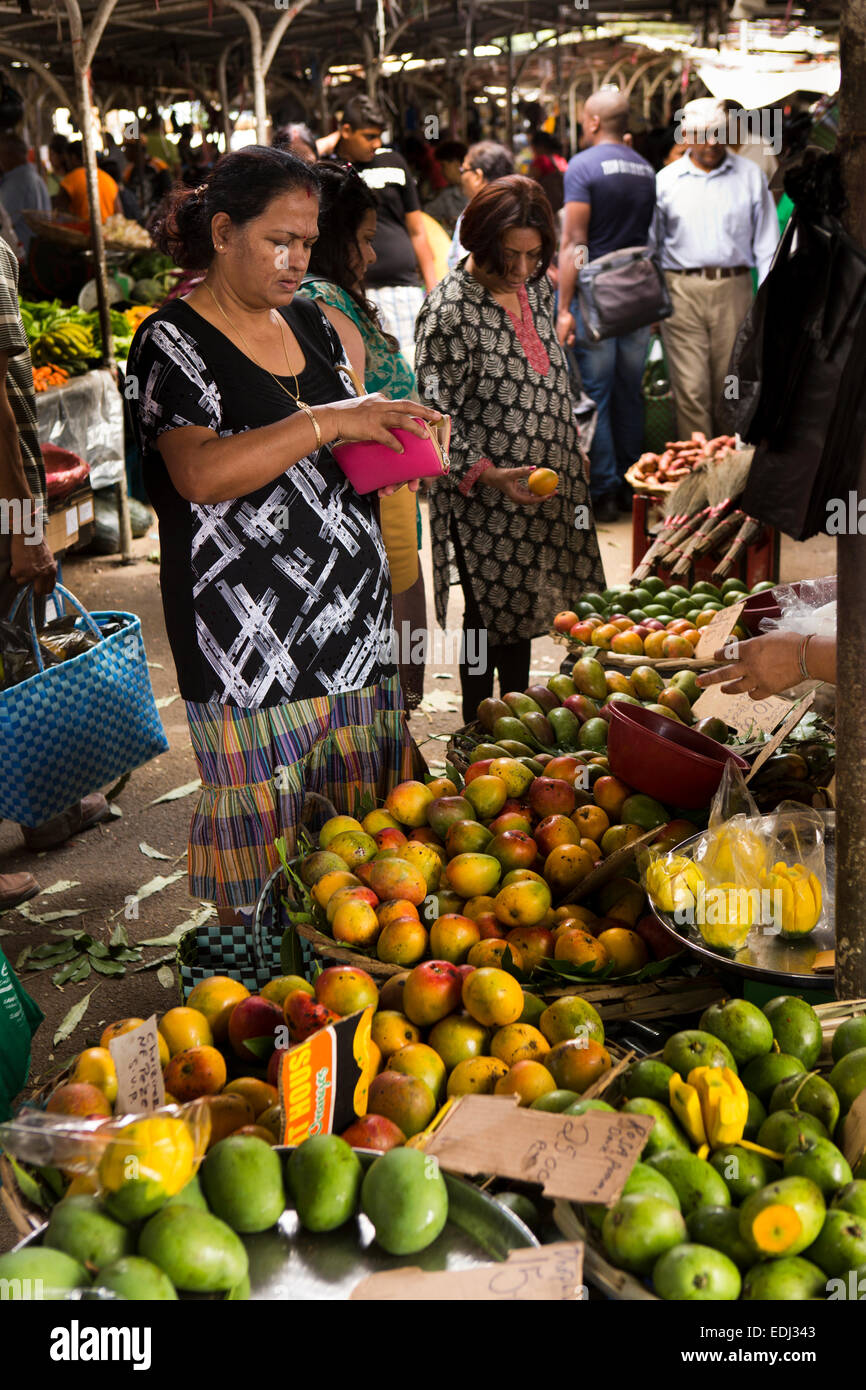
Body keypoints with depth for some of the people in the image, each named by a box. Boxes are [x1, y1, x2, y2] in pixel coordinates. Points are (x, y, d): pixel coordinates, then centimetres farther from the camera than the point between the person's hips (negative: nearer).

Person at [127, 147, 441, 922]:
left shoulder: (309, 322, 14)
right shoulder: (174, 340, -8)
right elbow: (200, 474, -23)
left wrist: (385, 450, 3)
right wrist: (328, 422, -25)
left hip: (352, 613, 7)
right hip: (252, 634, -7)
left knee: (363, 826, 12)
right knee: (262, 831, 0)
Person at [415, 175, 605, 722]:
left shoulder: (535, 286, 5)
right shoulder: (450, 310, -18)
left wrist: (567, 465, 17)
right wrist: (488, 474, -30)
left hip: (545, 487, 7)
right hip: (486, 495, -7)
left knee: (525, 602, 17)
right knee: (491, 611, 3)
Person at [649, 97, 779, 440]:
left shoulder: (750, 175, 8)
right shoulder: (665, 180, 8)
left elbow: (766, 243, 9)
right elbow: (648, 244, 11)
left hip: (734, 287, 1)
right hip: (682, 291, -1)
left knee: (730, 383, 6)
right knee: (690, 387, -6)